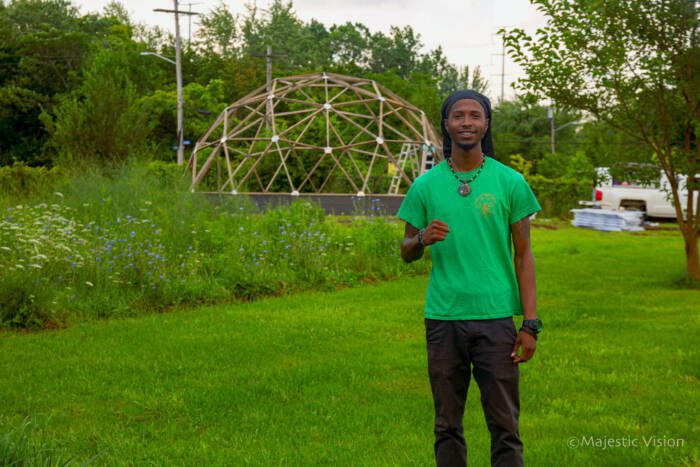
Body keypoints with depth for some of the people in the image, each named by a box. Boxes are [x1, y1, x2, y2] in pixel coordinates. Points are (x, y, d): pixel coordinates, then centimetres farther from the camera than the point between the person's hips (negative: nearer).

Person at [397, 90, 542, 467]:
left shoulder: (510, 182, 2)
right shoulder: (425, 185, 5)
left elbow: (523, 255, 3)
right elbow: (406, 252, 12)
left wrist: (531, 323, -3)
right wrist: (422, 239, -12)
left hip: (496, 317, -1)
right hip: (443, 319, 1)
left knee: (504, 425, 2)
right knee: (447, 425, 10)